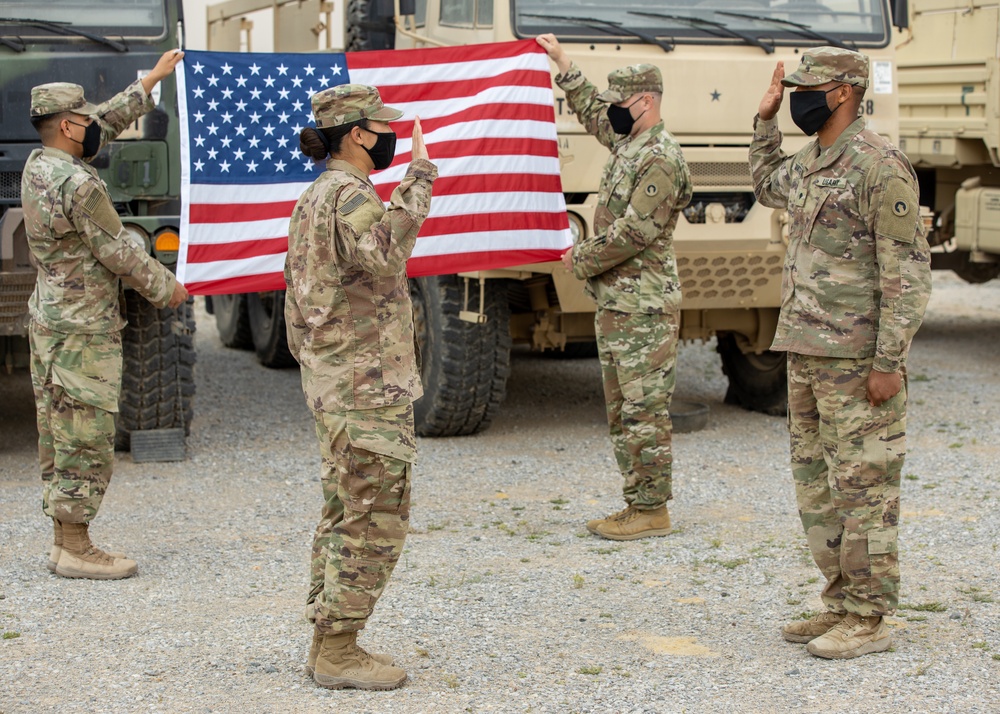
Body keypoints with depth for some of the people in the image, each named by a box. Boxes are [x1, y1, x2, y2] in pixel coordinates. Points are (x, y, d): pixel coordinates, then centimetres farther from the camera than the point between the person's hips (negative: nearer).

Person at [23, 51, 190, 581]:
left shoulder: (37, 167, 7)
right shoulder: (78, 184, -21)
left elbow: (107, 125, 18)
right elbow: (118, 252, -15)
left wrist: (153, 78, 25)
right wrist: (167, 288, 0)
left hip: (49, 319, 10)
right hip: (83, 330, -10)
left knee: (58, 437, 12)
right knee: (85, 441, -4)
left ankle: (65, 542, 19)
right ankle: (75, 551, 0)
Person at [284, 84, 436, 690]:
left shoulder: (315, 197, 16)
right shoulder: (349, 195, -15)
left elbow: (298, 298, 20)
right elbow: (384, 251, -35)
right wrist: (419, 177, -29)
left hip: (333, 382, 10)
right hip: (368, 385, -10)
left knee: (345, 514, 15)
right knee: (377, 520, -5)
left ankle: (329, 642, 20)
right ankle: (338, 651, -1)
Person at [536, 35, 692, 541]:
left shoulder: (661, 160, -16)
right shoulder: (627, 143, 14)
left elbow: (633, 233, -22)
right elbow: (591, 115, 35)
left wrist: (580, 259, -10)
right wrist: (561, 63, 36)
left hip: (644, 309, -10)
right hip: (614, 304, 10)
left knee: (644, 411, -6)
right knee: (621, 412, 13)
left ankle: (652, 512, -1)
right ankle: (636, 505, 19)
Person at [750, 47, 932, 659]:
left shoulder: (880, 166, -14)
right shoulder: (810, 164, 13)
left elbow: (909, 272, -16)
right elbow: (768, 187, 38)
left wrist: (889, 361, -20)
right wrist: (766, 121, 25)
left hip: (857, 359, -9)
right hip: (808, 354, 9)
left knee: (863, 484, -4)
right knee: (817, 483, 13)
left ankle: (869, 619, 3)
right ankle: (842, 603, 22)